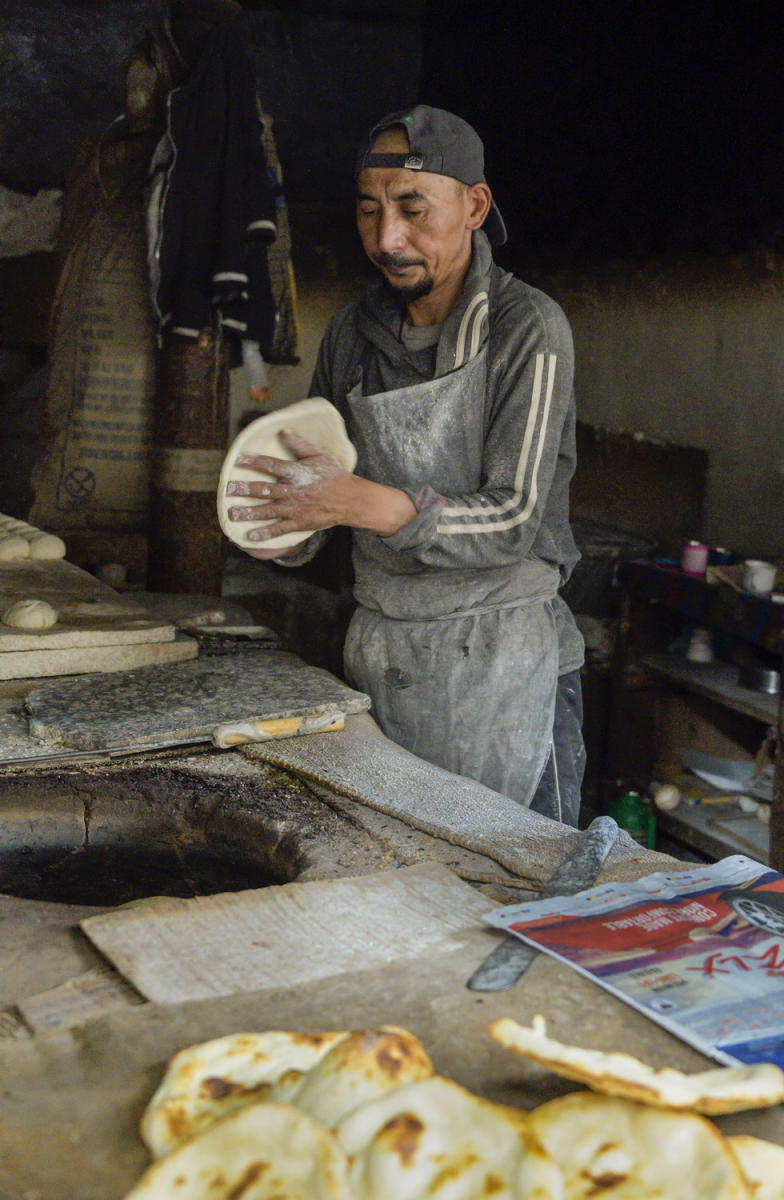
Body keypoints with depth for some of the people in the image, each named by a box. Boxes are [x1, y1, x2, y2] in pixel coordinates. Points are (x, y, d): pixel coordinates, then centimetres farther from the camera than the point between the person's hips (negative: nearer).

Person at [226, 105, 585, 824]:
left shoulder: (529, 328, -10)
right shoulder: (351, 333, 7)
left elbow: (515, 521, -17)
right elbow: (318, 484, 14)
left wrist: (364, 503, -30)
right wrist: (287, 531, -10)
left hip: (500, 662, -4)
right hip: (379, 651, 5)